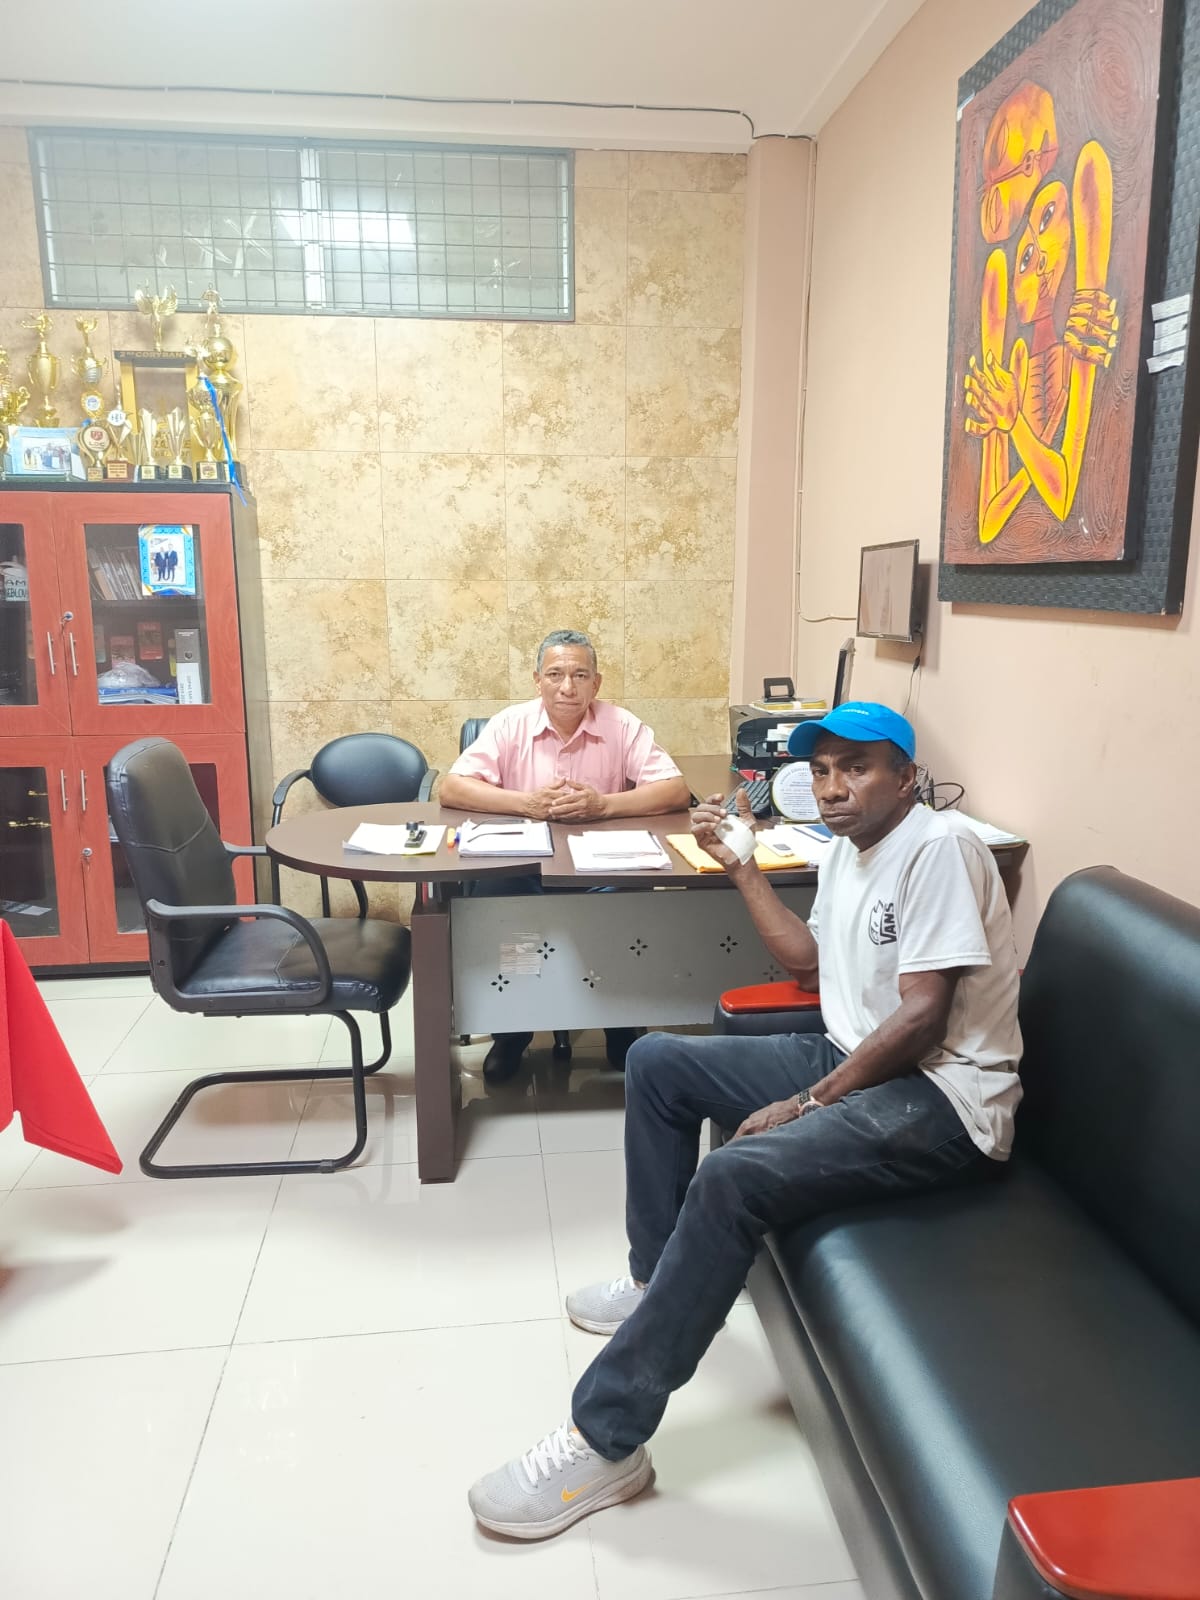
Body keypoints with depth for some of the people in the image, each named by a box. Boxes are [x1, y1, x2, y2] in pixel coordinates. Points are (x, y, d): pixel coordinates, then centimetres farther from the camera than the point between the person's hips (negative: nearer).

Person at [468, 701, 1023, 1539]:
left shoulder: (938, 844, -17)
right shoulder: (849, 849, 12)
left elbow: (923, 1016, -22)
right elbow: (809, 962, 19)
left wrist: (806, 1104, -18)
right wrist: (742, 866, 12)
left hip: (941, 1095, -10)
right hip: (856, 1059, 10)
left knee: (734, 1177, -31)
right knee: (656, 1061, 8)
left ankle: (605, 1443, -19)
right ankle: (659, 1282, 21)